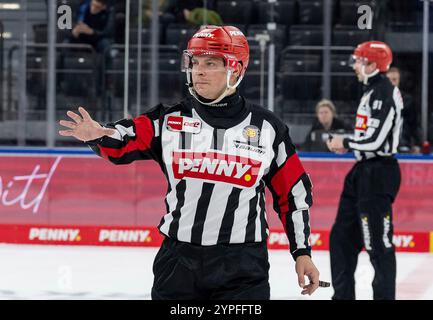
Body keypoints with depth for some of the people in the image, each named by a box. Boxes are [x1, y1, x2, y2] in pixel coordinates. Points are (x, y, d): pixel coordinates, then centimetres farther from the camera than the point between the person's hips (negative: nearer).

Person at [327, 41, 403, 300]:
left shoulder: (384, 93, -17)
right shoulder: (373, 90, 15)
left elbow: (375, 140, -22)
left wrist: (345, 143, -8)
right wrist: (346, 145, 9)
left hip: (379, 173, -11)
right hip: (365, 170, 11)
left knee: (378, 241, -8)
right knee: (343, 236, 14)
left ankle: (385, 295, -4)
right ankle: (343, 294, 23)